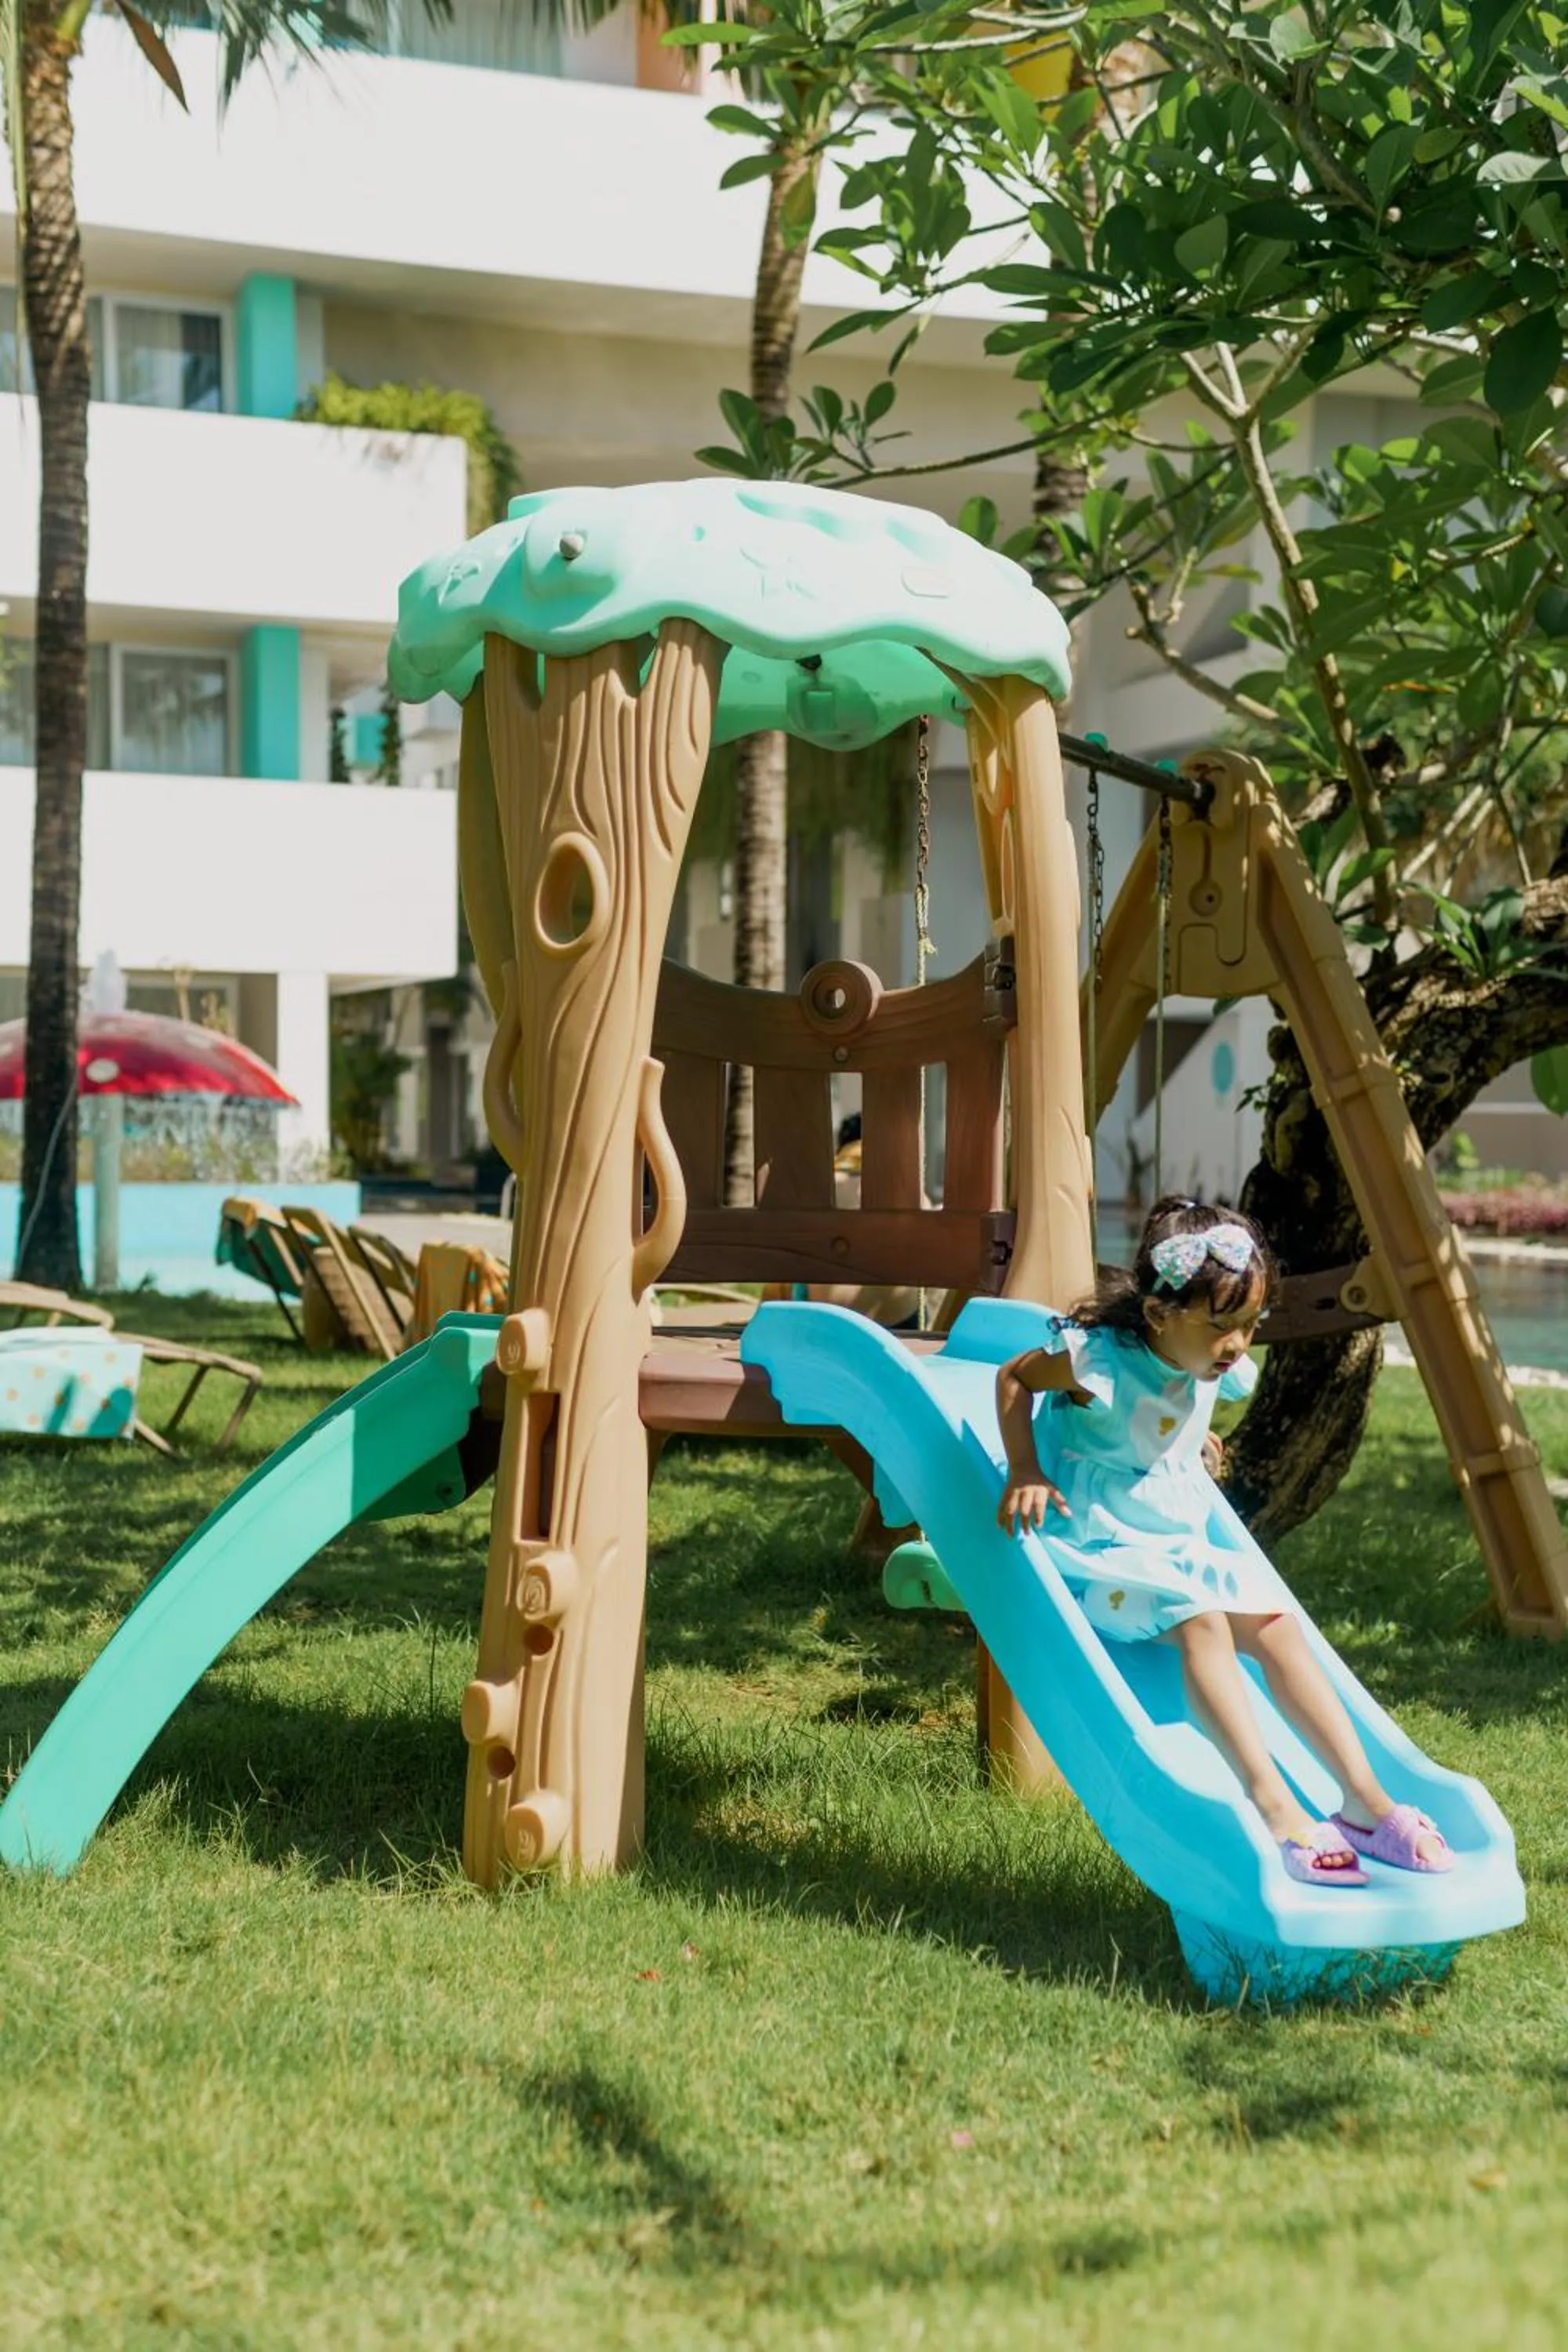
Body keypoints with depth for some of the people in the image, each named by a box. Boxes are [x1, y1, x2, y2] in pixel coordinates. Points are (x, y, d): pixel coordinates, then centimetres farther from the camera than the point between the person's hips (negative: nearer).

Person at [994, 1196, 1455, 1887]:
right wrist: (1024, 1473, -16)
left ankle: (1364, 1799, -16)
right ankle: (1273, 1808, -39)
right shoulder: (1104, 1360, -24)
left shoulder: (1213, 1366, -2)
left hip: (1187, 1533, 7)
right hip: (1104, 1539, -7)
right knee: (1203, 1622, -31)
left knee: (1276, 1626, -12)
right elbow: (1013, 1376, -11)